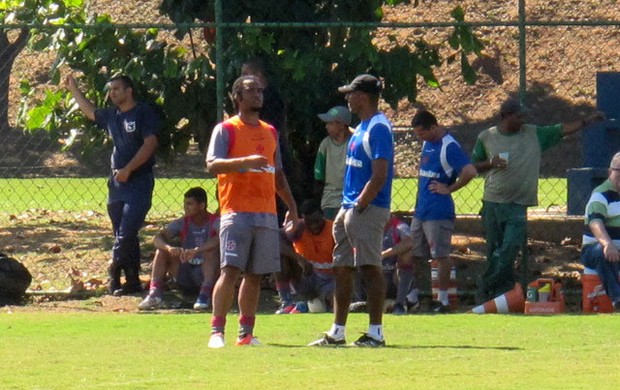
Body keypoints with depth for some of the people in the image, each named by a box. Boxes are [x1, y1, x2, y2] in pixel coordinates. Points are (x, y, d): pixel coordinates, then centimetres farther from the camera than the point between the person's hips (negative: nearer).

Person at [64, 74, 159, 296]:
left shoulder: (144, 113, -7)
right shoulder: (111, 116, 15)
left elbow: (150, 143, -15)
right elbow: (90, 112, 35)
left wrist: (128, 169, -20)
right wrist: (73, 89, 35)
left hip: (138, 182, -8)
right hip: (117, 184, 8)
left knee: (126, 233, -14)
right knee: (123, 235, 8)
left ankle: (114, 275, -9)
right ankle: (133, 281, 11)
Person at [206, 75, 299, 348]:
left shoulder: (270, 132, 19)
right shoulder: (225, 130, 0)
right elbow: (212, 164, -15)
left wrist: (292, 207, 22)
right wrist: (245, 161, -28)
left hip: (267, 213, 6)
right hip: (236, 212, -6)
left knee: (255, 275, 5)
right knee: (230, 271, -14)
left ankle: (246, 333, 9)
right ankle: (217, 331, -14)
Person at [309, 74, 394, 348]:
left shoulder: (379, 128, -14)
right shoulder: (362, 127, 17)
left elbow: (379, 176, -20)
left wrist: (359, 206, -17)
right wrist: (347, 207, 15)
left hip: (368, 210, -10)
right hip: (349, 208, 10)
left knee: (370, 268, -8)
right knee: (342, 269, 11)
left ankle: (375, 333, -7)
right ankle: (337, 332, 17)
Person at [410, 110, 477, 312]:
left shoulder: (449, 147, -15)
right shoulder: (427, 143, 13)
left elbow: (470, 172, -25)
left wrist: (449, 189, -14)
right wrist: (419, 202, 16)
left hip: (439, 211, -9)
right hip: (421, 210, 9)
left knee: (441, 256, -4)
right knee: (415, 255, 11)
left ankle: (443, 300, 0)